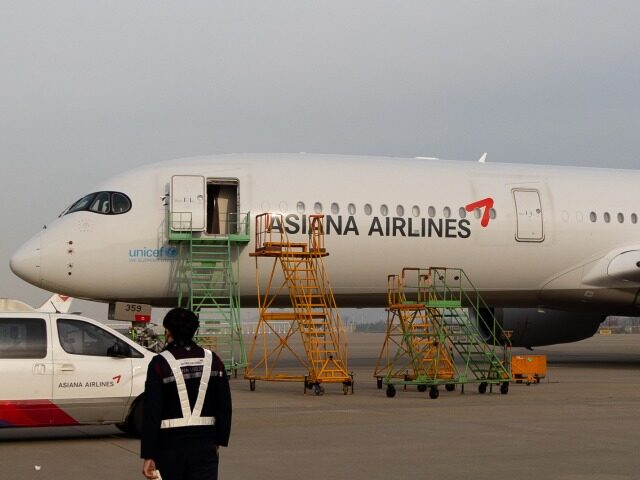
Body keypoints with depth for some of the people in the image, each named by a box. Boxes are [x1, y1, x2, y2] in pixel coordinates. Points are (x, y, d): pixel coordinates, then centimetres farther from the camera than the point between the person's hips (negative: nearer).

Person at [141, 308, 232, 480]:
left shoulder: (160, 364, -9)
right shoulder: (212, 361, 3)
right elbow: (224, 407, 6)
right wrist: (219, 440, 15)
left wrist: (148, 456, -10)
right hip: (205, 445, 2)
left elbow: (152, 413, -12)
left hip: (170, 445, -2)